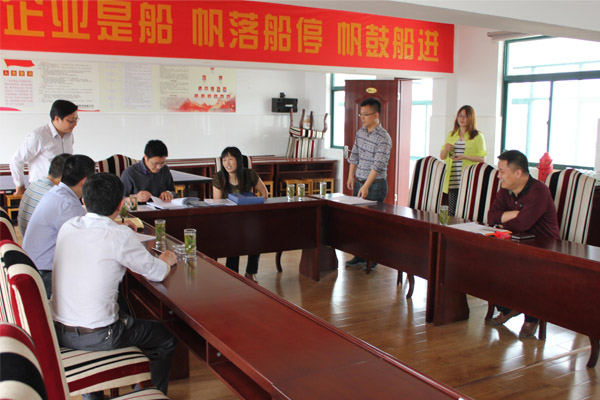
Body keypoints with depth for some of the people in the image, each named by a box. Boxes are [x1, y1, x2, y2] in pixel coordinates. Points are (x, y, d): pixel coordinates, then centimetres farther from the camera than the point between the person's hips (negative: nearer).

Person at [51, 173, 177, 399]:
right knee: (166, 340, 13)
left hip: (58, 331, 7)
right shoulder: (120, 236, -19)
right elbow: (158, 274, -8)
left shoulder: (67, 227, -1)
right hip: (96, 337, -7)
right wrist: (166, 260, 13)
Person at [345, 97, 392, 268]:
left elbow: (378, 165, -23)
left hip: (375, 185, -8)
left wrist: (366, 186, -27)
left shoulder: (383, 138, -16)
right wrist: (351, 176, 12)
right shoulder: (360, 132, 8)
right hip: (359, 181, 8)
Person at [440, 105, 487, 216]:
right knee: (451, 212, 1)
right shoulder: (451, 135, 17)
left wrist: (465, 157, -17)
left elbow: (481, 158, -3)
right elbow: (442, 157, 18)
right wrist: (445, 150, -3)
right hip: (452, 181, 4)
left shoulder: (478, 136, 2)